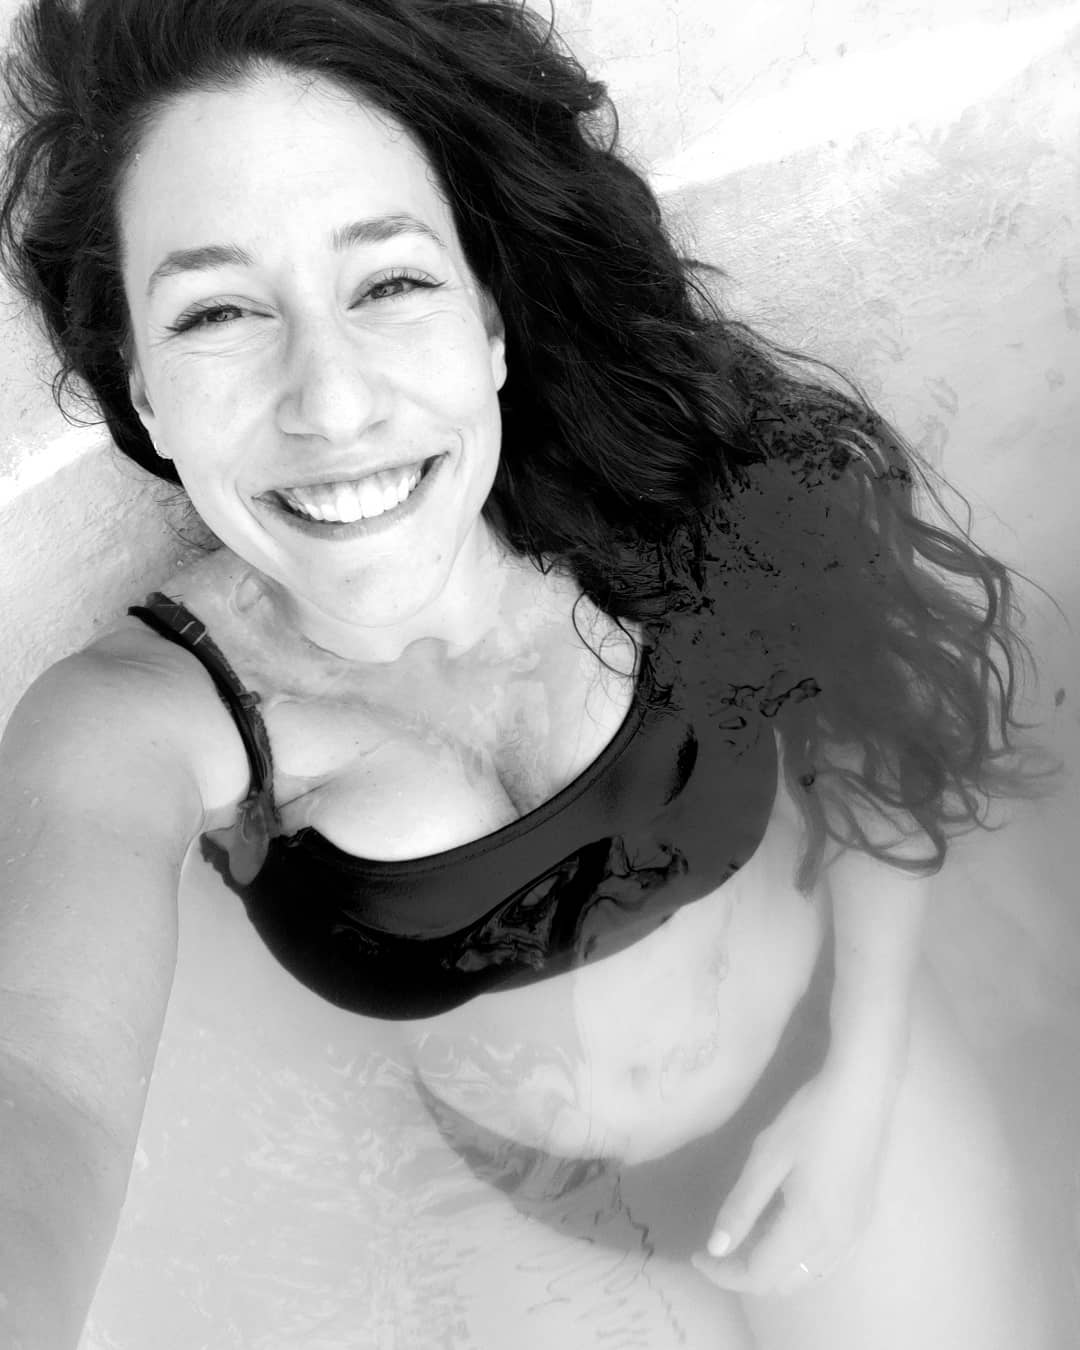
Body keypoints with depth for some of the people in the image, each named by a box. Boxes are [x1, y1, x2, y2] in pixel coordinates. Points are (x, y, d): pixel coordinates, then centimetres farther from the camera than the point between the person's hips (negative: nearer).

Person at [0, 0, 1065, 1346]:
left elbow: (875, 742, -8)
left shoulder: (656, 515, -26)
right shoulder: (141, 719, -27)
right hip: (530, 1177, 1)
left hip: (818, 1094, 0)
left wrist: (856, 1085, -15)